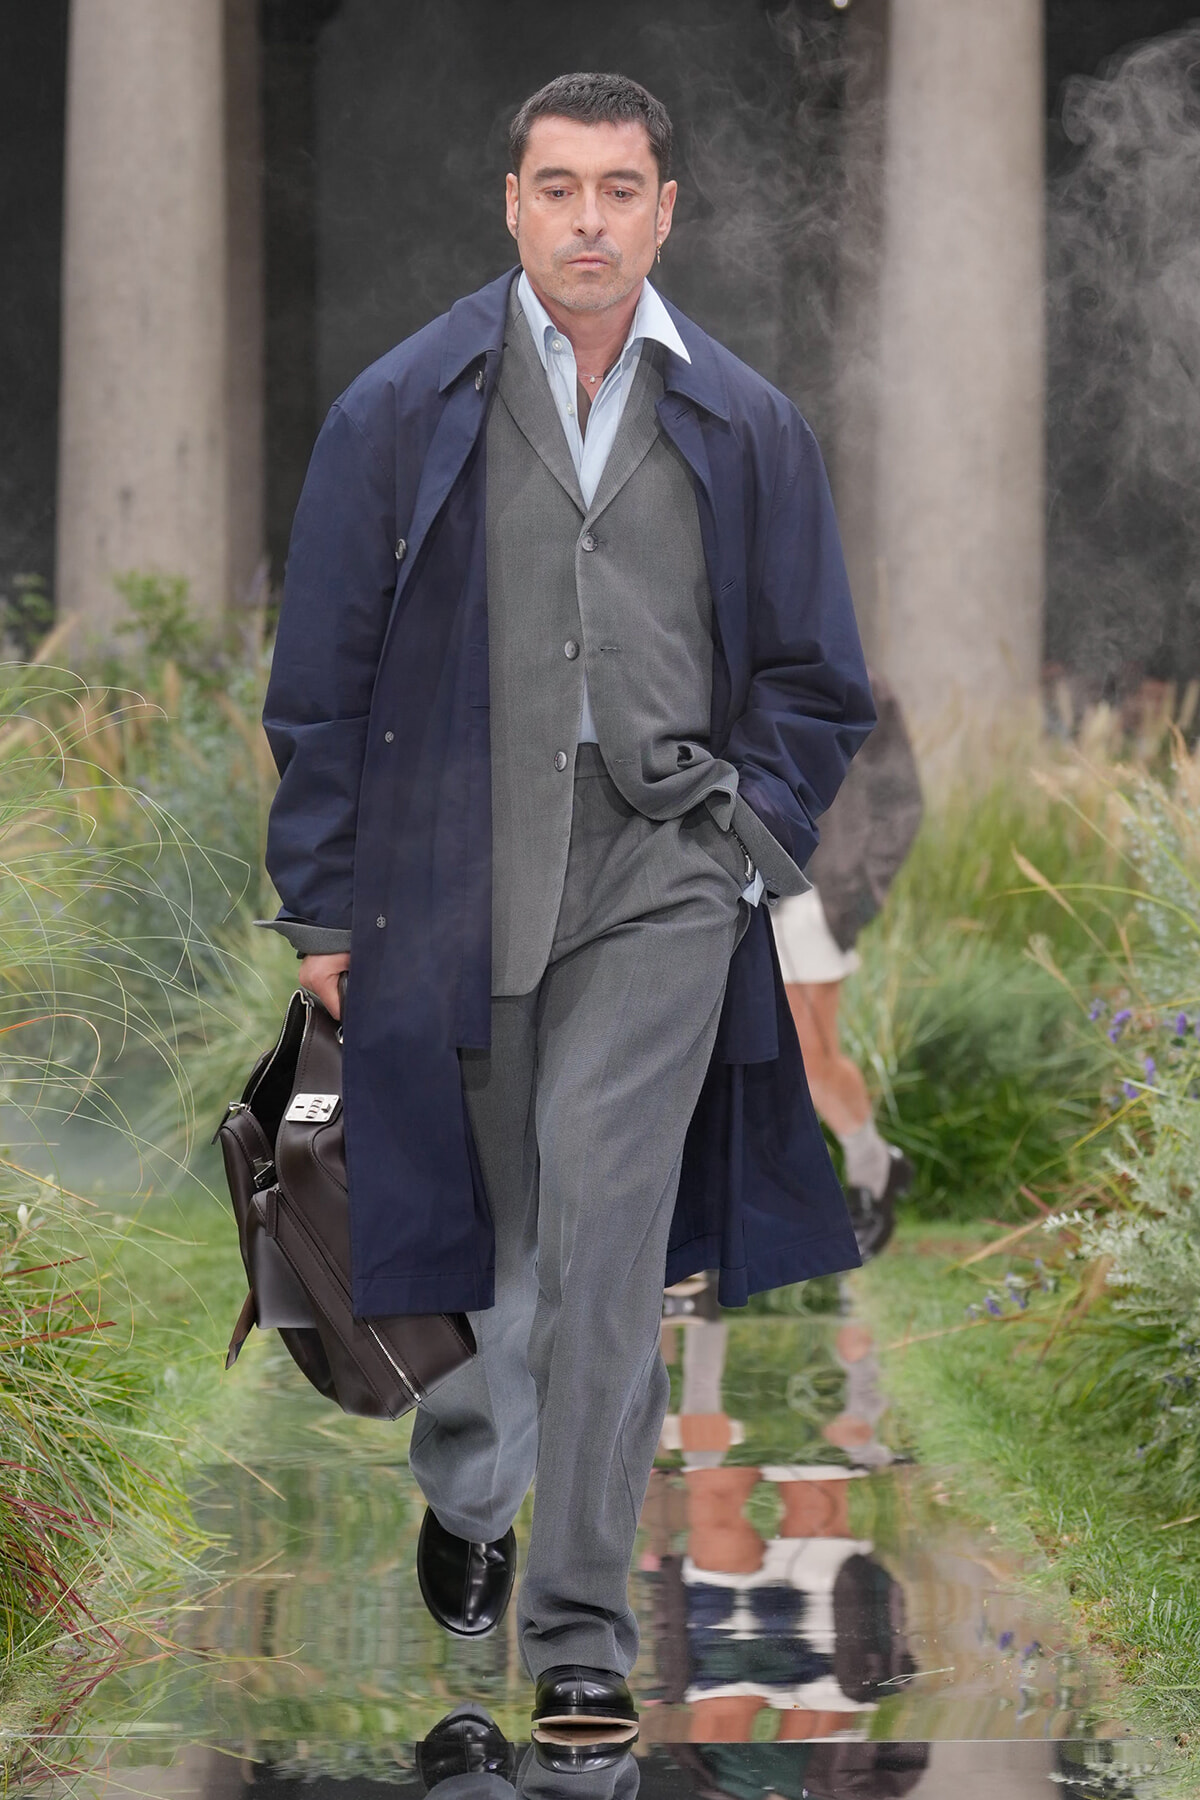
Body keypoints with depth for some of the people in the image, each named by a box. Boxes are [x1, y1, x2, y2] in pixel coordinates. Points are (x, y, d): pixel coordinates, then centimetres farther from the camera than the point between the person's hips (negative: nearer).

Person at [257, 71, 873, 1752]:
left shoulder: (746, 429, 7)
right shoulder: (401, 413, 4)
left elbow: (814, 679, 15)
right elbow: (322, 674, 6)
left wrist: (752, 830, 0)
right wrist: (326, 901, 2)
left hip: (659, 882, 0)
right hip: (462, 884, 1)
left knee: (603, 1230, -13)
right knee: (514, 1240, 10)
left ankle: (578, 1631, -7)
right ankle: (467, 1476, 41)